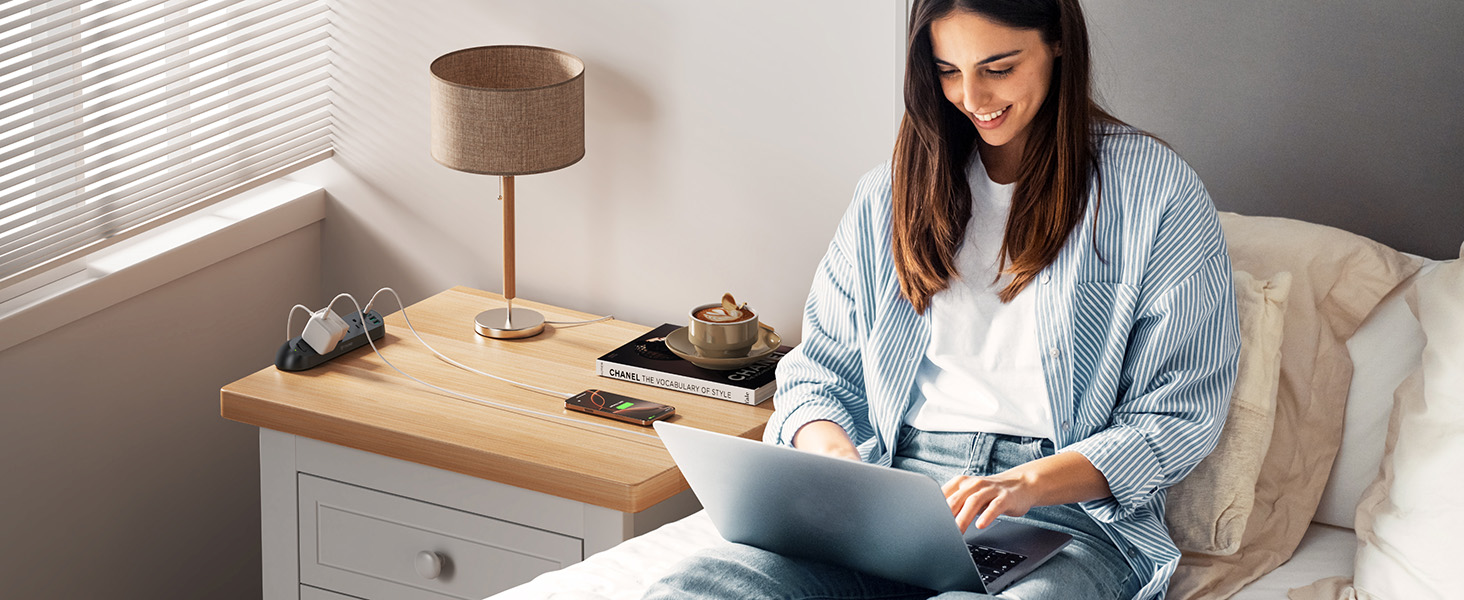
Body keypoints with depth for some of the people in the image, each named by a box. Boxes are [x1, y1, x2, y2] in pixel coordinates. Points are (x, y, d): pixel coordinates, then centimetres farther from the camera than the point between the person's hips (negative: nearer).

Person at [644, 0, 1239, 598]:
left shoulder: (1158, 191, 4)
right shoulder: (890, 194, 18)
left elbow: (1178, 416, 0)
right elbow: (820, 370, 20)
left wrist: (1031, 483, -17)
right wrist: (826, 445, -6)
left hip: (1071, 510, -4)